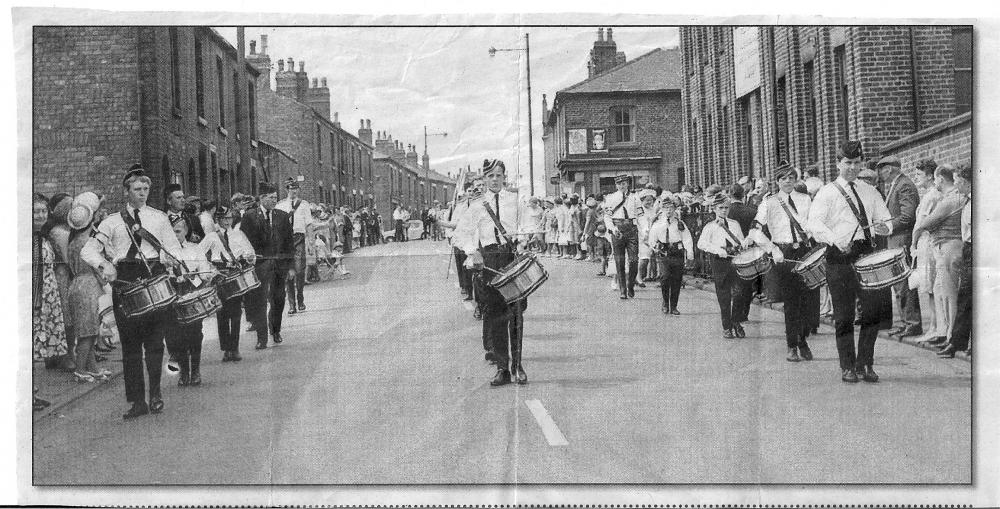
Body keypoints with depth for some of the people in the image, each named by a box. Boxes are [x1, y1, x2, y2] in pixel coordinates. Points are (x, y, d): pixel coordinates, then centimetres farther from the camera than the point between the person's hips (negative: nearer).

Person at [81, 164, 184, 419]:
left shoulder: (159, 218, 14)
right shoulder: (112, 222, 10)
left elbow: (174, 250, 12)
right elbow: (88, 250, 6)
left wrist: (169, 258, -11)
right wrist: (103, 265, -13)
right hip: (125, 283, 0)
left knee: (155, 341, -6)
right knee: (130, 345, 2)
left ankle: (155, 392, 8)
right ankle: (138, 401, 6)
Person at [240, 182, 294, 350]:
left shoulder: (282, 216, 9)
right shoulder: (249, 216, -1)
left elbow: (288, 241, 11)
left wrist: (291, 264, 7)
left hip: (280, 263, 3)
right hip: (259, 262, -3)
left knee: (278, 299, 11)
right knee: (259, 301, -5)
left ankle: (275, 330, 33)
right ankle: (261, 338, -1)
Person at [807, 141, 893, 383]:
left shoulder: (870, 192, 17)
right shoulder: (827, 193, 3)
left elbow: (885, 220, 16)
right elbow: (815, 223, -10)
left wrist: (884, 228, -9)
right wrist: (835, 239, -28)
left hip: (867, 253, 4)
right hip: (840, 255, -4)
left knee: (872, 310, 0)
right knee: (844, 315, 0)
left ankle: (865, 364, 13)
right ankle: (847, 367, 9)